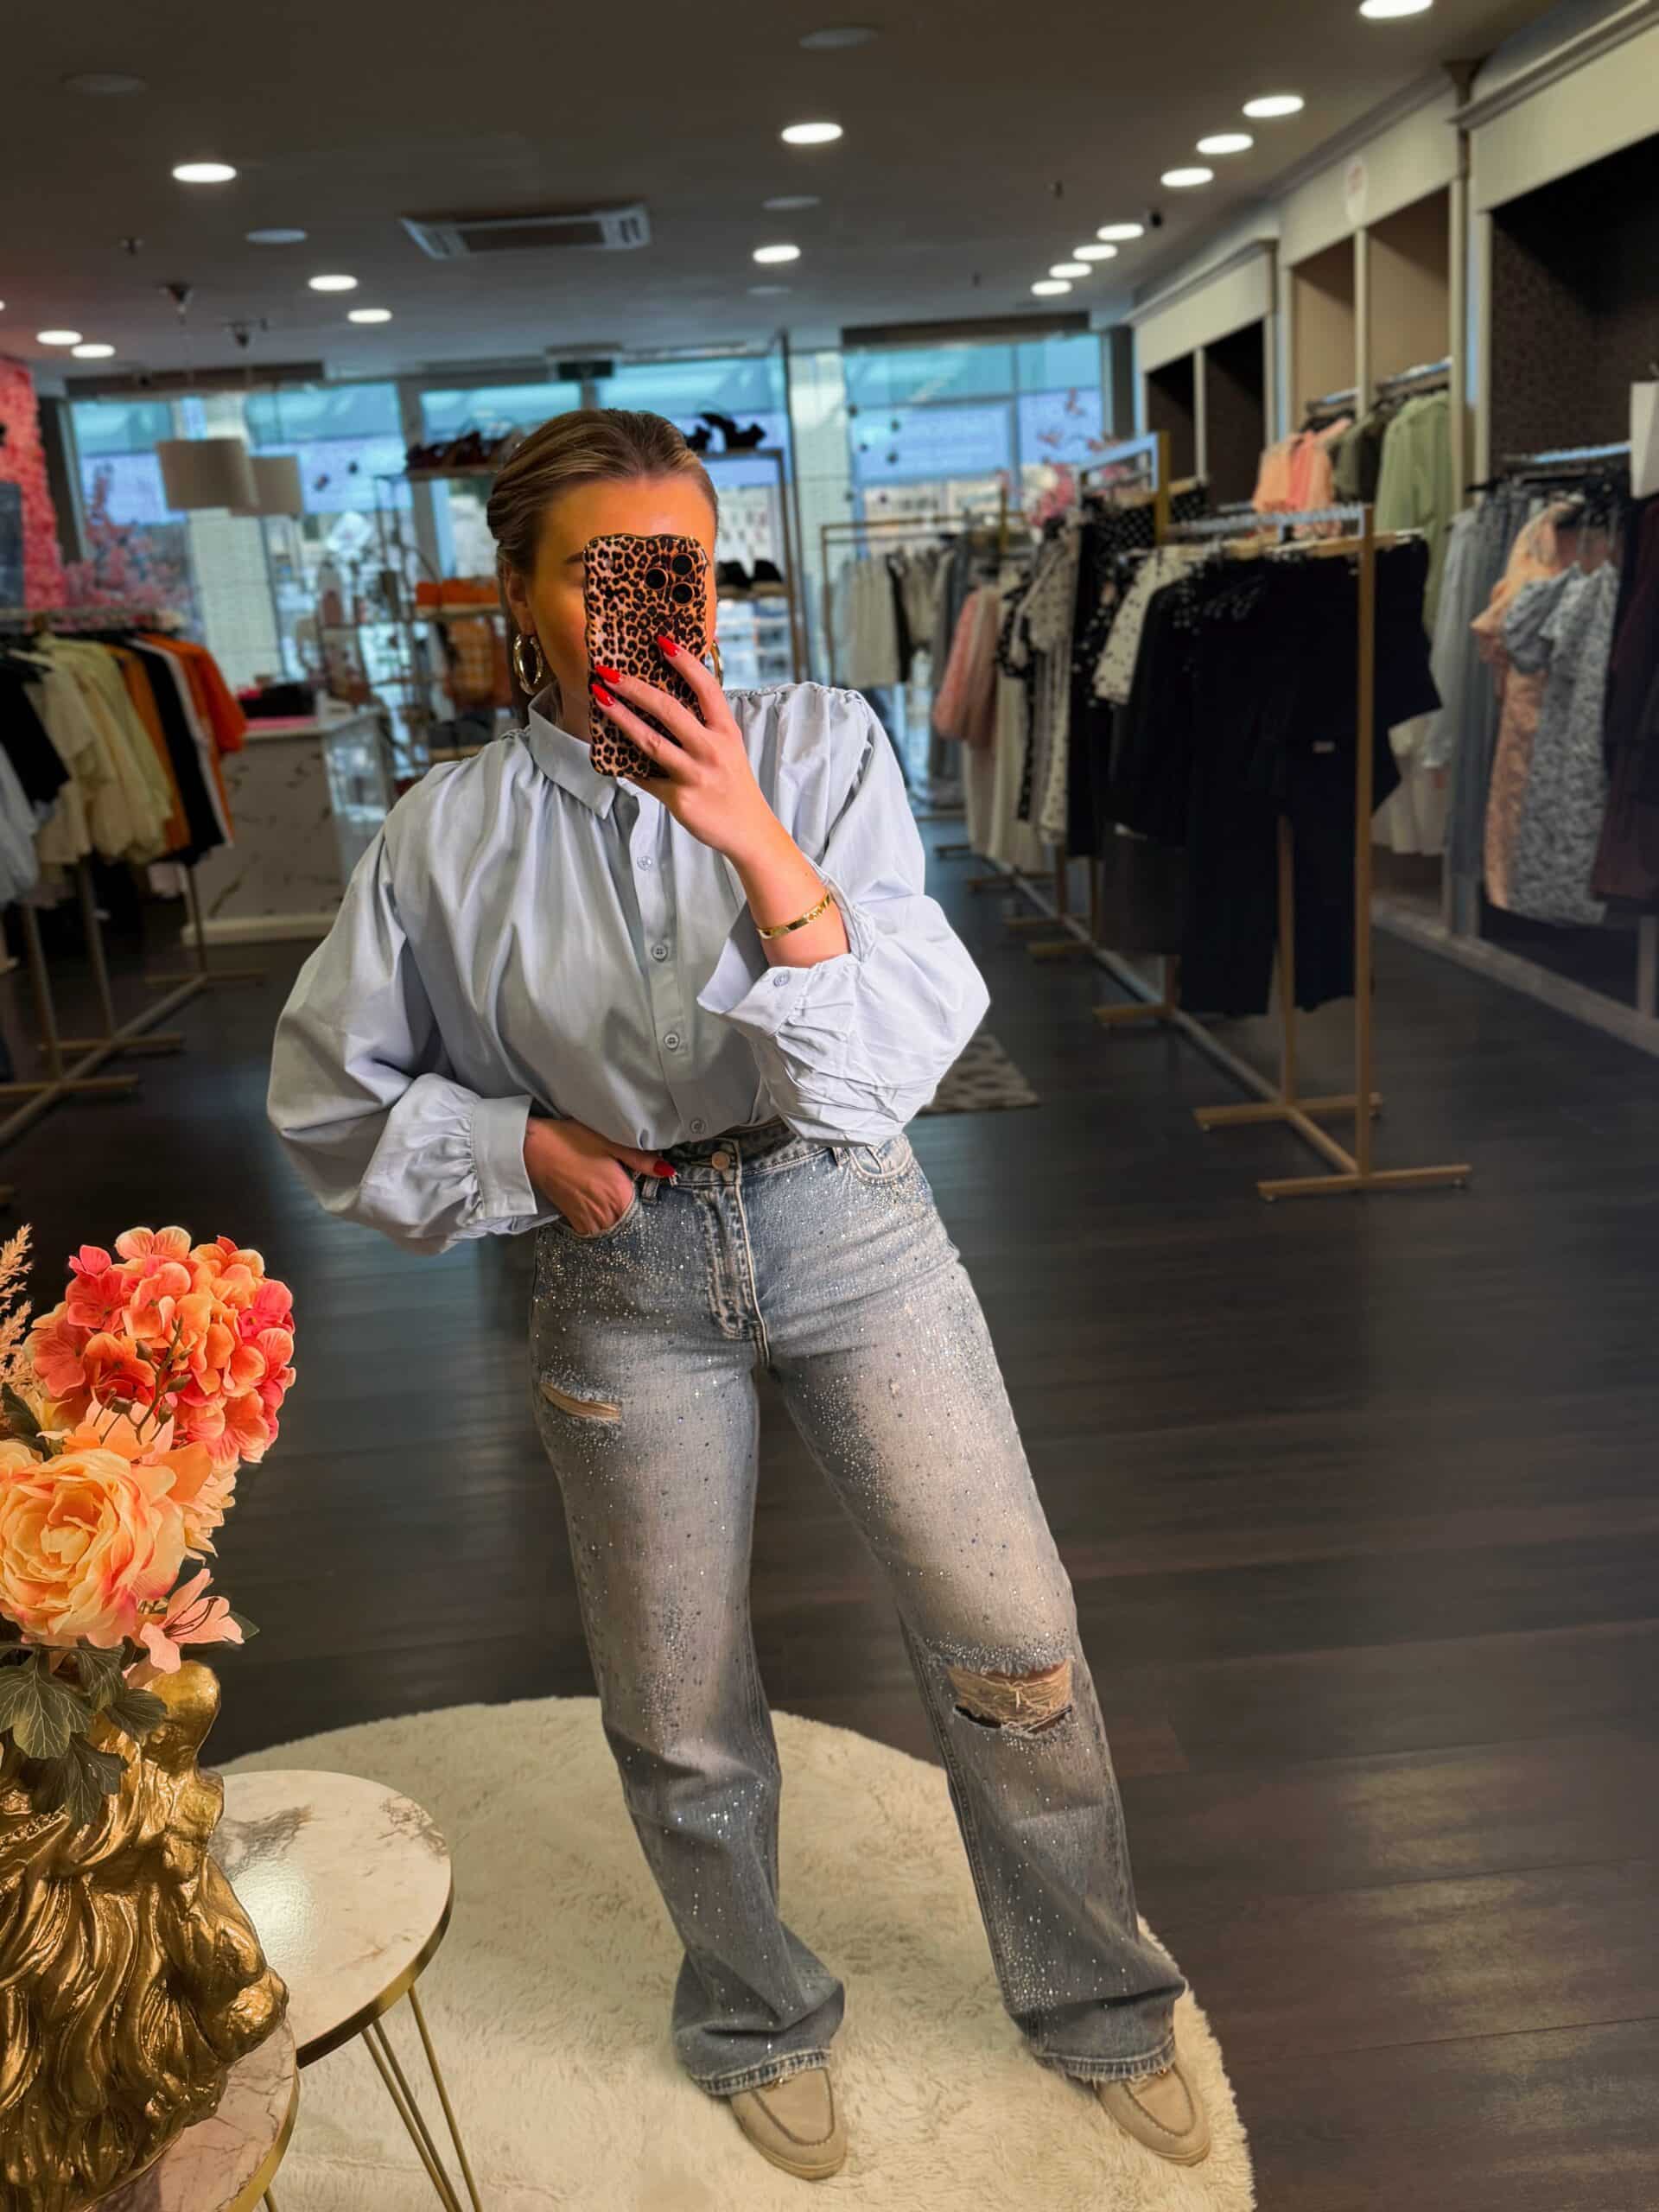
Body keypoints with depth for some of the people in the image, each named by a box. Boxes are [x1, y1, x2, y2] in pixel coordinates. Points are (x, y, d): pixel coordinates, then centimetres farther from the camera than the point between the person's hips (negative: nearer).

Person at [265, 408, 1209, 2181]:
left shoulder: (820, 747, -9)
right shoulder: (448, 834, -6)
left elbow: (893, 1057, -18)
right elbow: (332, 1094, 5)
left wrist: (761, 846, -30)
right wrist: (522, 1147, -9)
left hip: (845, 1223, 0)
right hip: (622, 1275, 1)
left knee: (1014, 1651, 4)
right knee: (682, 1726, 13)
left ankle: (1095, 2004, 34)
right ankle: (756, 2021, 44)